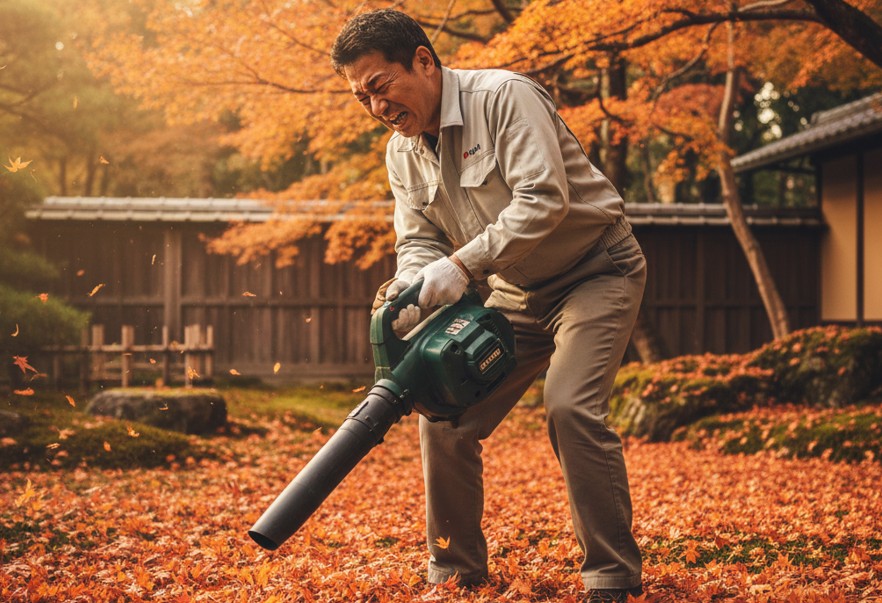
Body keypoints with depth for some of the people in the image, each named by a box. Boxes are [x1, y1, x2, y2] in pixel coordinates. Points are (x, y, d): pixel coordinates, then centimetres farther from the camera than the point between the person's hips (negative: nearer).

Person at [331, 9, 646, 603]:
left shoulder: (504, 96, -21)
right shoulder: (403, 152, 2)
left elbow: (545, 198, -30)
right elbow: (418, 240, 2)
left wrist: (461, 264, -33)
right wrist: (411, 292, -21)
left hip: (597, 271, -7)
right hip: (519, 292, 7)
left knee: (571, 407, -25)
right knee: (444, 416, -1)